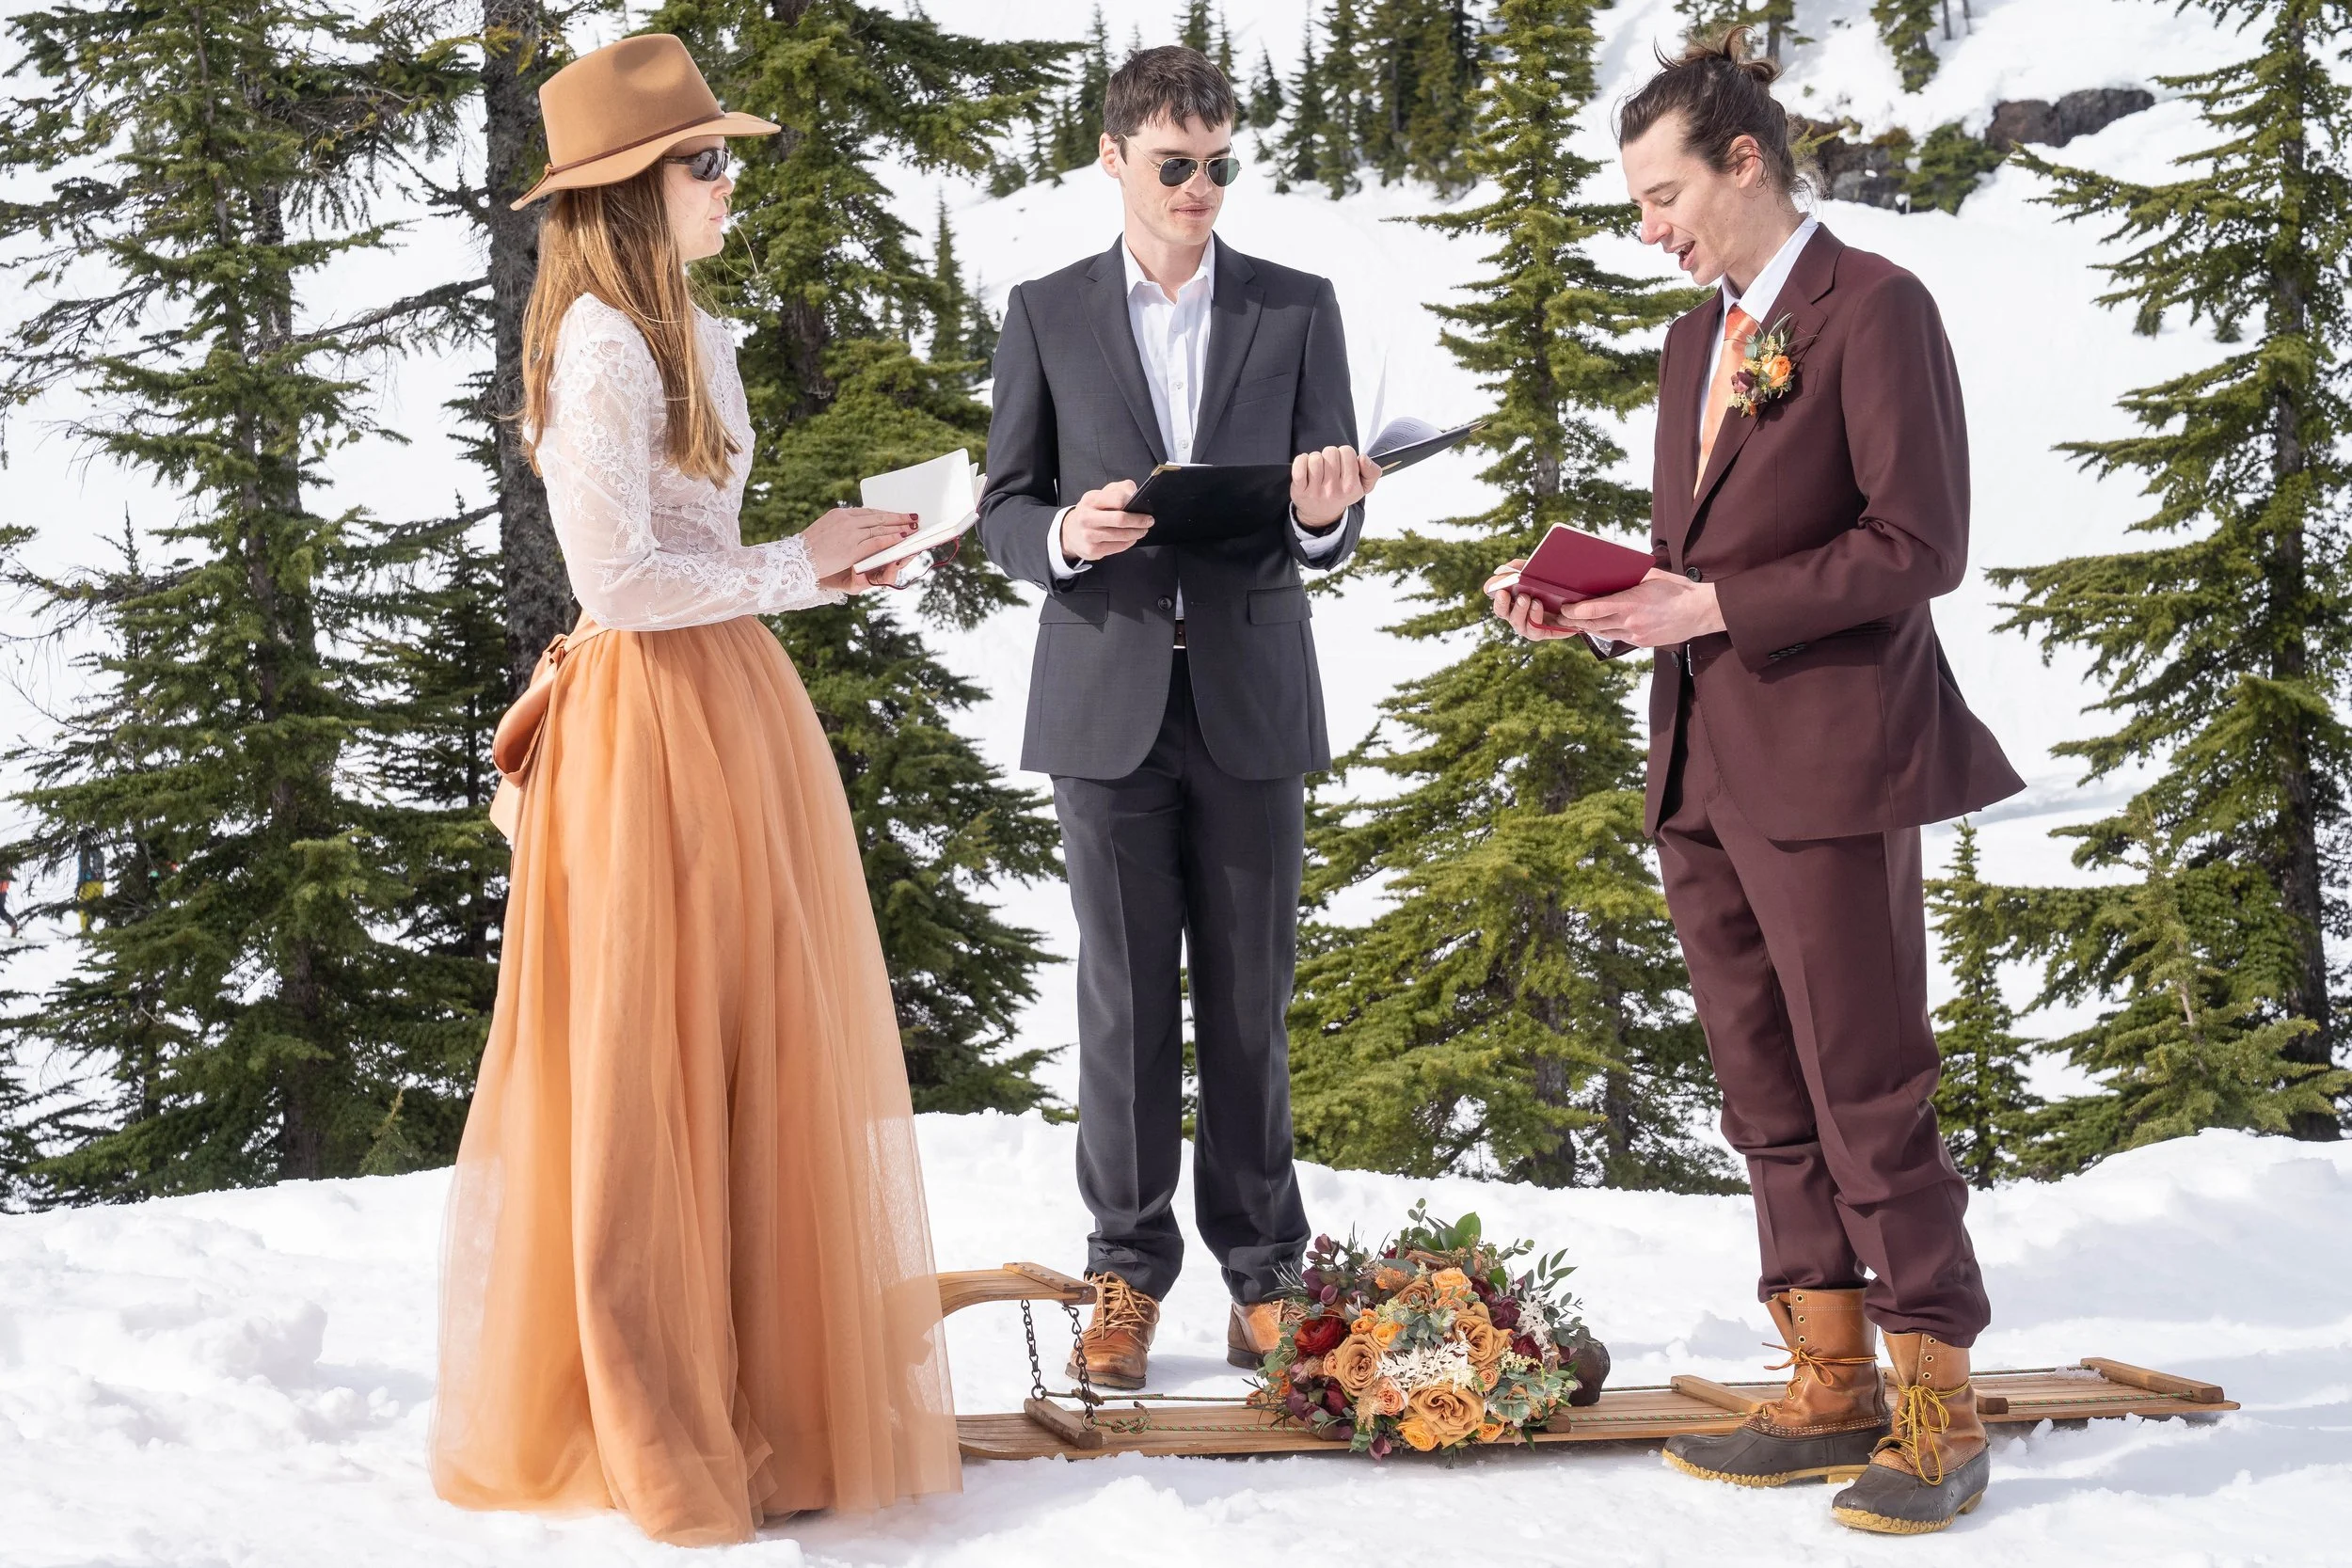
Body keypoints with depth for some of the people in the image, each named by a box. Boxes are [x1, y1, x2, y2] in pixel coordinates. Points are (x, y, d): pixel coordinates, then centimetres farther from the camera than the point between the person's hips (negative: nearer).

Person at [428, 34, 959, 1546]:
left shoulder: (689, 335, 15)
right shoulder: (602, 346, -14)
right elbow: (620, 578, -19)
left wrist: (827, 567, 5)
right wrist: (797, 567, -10)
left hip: (731, 707, 9)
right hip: (659, 723, -9)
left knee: (746, 1053, 13)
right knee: (659, 1062, -1)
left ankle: (736, 1381, 24)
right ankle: (656, 1421, 10)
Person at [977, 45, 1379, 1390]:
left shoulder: (1298, 310, 6)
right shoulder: (1048, 314, 6)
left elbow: (1334, 529, 4)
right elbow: (1006, 509, 6)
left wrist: (1322, 513, -20)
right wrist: (1066, 534, -16)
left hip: (1251, 698, 0)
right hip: (1107, 698, 0)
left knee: (1251, 999, 5)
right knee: (1125, 998, 3)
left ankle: (1263, 1266, 15)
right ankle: (1129, 1270, 14)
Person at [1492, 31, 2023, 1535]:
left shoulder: (1876, 309, -7)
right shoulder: (1697, 338, 17)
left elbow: (1920, 547, -13)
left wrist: (1720, 604, -16)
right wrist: (1588, 607, 3)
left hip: (1826, 763, -8)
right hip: (1702, 766, 8)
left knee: (1869, 1099, -3)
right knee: (1769, 1102, 12)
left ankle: (1938, 1412, 8)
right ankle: (1831, 1389, 21)